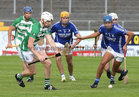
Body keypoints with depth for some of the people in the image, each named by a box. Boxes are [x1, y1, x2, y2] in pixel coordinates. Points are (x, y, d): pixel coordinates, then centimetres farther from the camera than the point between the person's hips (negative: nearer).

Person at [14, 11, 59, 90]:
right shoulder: (36, 28, -32)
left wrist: (56, 50, -28)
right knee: (33, 72, 1)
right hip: (26, 49, -8)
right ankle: (19, 76, 31)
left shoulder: (46, 27, -4)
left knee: (48, 63, -4)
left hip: (35, 46, 8)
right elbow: (29, 45, -35)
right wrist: (38, 56, -38)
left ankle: (47, 85, 7)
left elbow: (50, 40, -11)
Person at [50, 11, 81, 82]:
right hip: (58, 44, -1)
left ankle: (71, 75, 31)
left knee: (70, 62, 5)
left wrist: (74, 44, -44)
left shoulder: (71, 26, -21)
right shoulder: (56, 26, -20)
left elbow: (79, 37, -27)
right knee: (58, 58, -25)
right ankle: (62, 75, -21)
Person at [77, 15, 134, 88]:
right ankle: (96, 81, -6)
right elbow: (97, 34, 7)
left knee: (114, 69, 11)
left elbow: (131, 34, -24)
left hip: (120, 51, -4)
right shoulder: (103, 27, -13)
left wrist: (125, 45, -22)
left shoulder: (117, 30, -30)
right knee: (103, 63, -18)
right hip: (111, 48, 4)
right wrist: (83, 38, 6)